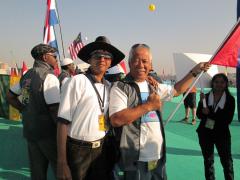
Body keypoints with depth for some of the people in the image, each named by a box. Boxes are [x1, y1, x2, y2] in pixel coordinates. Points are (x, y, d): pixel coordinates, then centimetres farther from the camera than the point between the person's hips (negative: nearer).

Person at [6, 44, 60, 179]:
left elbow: (10, 97, 19)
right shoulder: (49, 76, -15)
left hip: (30, 130, 7)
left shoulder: (27, 75, 8)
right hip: (48, 132, -7)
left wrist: (25, 110, 15)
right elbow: (55, 109, -21)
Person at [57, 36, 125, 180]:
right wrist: (62, 162, -15)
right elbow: (63, 122, -14)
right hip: (78, 150, -5)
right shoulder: (77, 81, -13)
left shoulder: (109, 86, 4)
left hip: (101, 149, 5)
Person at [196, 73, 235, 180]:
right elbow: (199, 115, -9)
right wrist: (201, 103, -25)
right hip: (205, 133, 2)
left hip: (222, 134, -2)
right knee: (208, 161, 15)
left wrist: (210, 114, -22)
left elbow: (228, 120, -16)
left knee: (227, 161, 7)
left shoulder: (230, 99, -8)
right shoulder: (206, 97, -3)